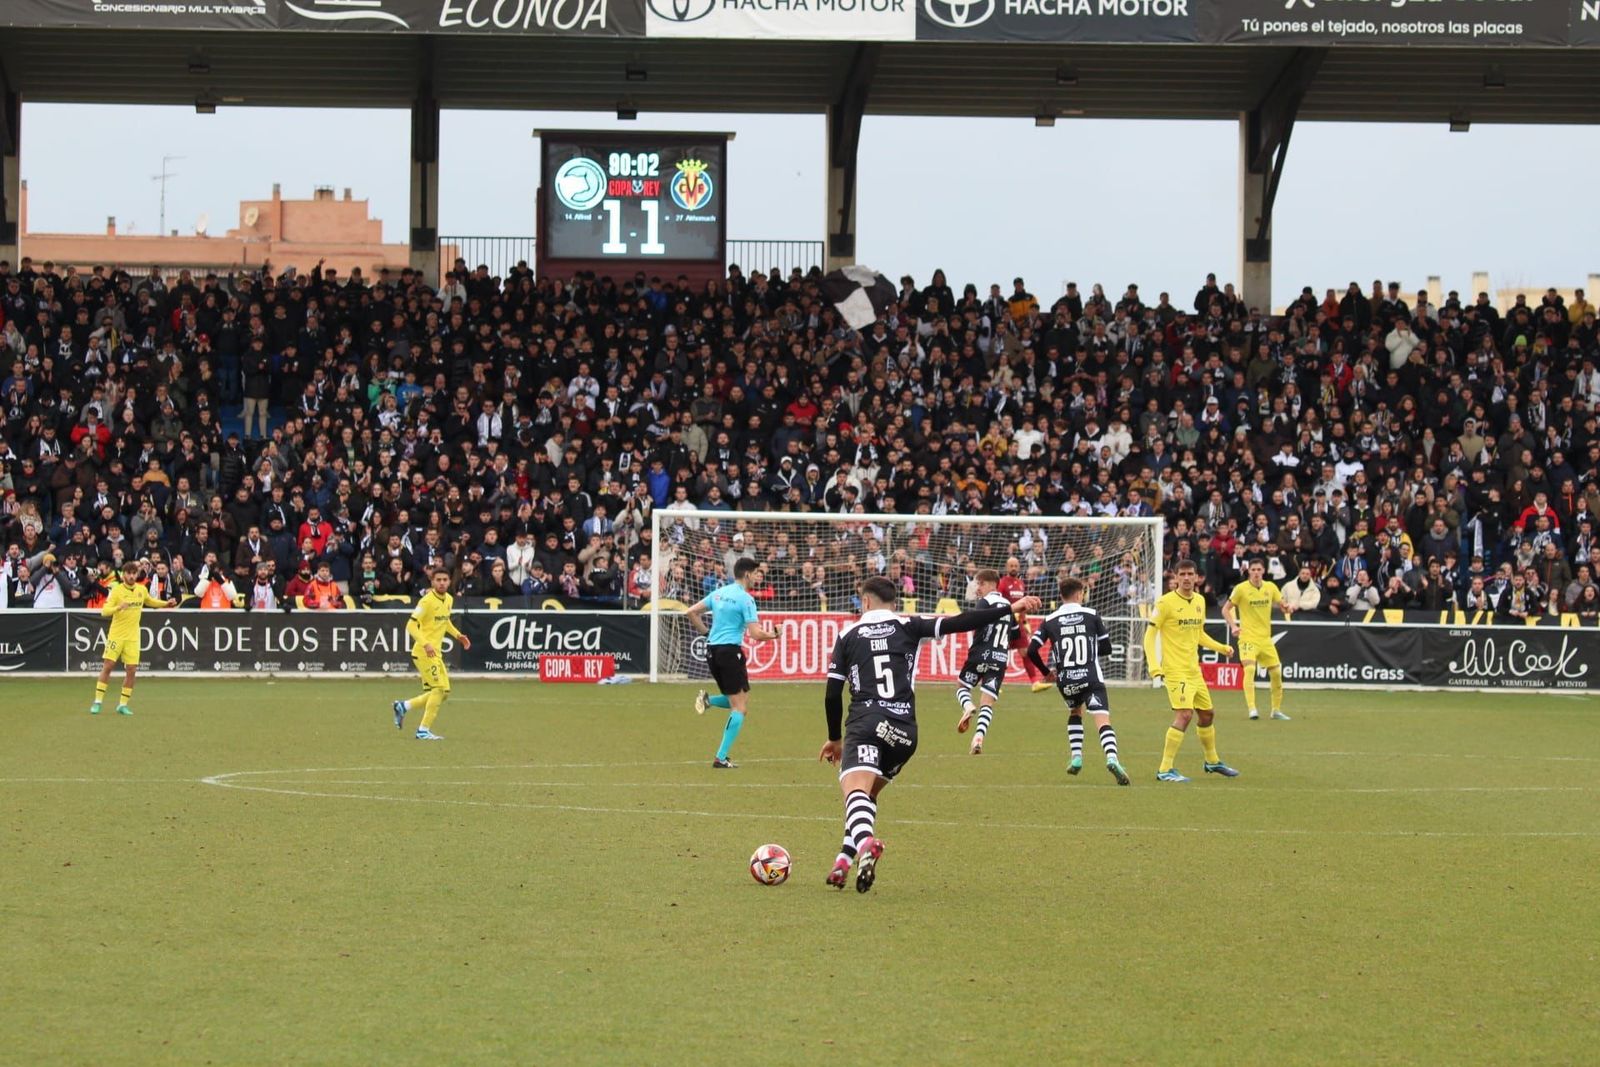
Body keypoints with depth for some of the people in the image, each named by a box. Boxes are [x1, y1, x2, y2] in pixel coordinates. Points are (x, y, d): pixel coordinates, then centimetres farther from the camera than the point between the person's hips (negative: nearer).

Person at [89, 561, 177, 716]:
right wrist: (118, 607, -35)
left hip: (133, 637, 4)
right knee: (107, 666, -6)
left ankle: (123, 704, 10)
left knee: (131, 670, -1)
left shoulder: (142, 590, 5)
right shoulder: (116, 590, -10)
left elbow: (150, 601, 27)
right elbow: (104, 611, -17)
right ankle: (97, 702, 1)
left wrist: (166, 604, 14)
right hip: (116, 635, -4)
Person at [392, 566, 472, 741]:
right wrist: (426, 644, -30)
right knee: (439, 688, -14)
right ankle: (424, 730, -8)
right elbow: (411, 626, -18)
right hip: (423, 652, -9)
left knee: (444, 692, 9)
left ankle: (403, 706, 20)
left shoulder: (449, 600, 10)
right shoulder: (427, 601, -15)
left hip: (436, 653, 9)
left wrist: (458, 635, 14)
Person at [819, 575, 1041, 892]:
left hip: (865, 724, -3)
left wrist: (835, 738, 27)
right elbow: (960, 623, 2)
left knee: (855, 791, -20)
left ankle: (865, 842, -52)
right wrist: (1009, 609, 2)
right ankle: (845, 861, 14)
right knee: (868, 794, 23)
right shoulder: (908, 627, 13)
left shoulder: (848, 636, 13)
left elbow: (832, 694, 13)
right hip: (904, 730, 3)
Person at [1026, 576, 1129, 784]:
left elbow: (1032, 651, 2)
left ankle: (1076, 757, 21)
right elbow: (1106, 648, 7)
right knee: (1103, 720, -12)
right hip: (1091, 677, -3)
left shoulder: (1050, 620, 7)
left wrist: (1046, 672, 18)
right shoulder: (1092, 615, 4)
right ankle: (1111, 758, -36)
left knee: (1075, 712, 31)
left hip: (1065, 681, 3)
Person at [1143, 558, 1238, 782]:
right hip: (1175, 670, -8)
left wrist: (1221, 647, 12)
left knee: (1206, 714, 19)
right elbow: (1150, 635, -10)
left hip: (1194, 670, 8)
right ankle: (1165, 770, -18)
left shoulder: (1200, 601, 10)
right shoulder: (1166, 602, -11)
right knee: (1184, 715, -21)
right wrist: (1154, 667, -20)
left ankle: (1212, 762, 40)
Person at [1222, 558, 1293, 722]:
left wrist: (1287, 608, -11)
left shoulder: (1271, 587, 4)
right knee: (1249, 668, -25)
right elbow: (1225, 609, -2)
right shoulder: (1241, 588, -7)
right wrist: (1233, 626, -17)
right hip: (1248, 637, -5)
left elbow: (1282, 605, 13)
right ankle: (1251, 709, -25)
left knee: (1276, 672, 5)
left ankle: (1277, 710, 21)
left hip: (1266, 638, 5)